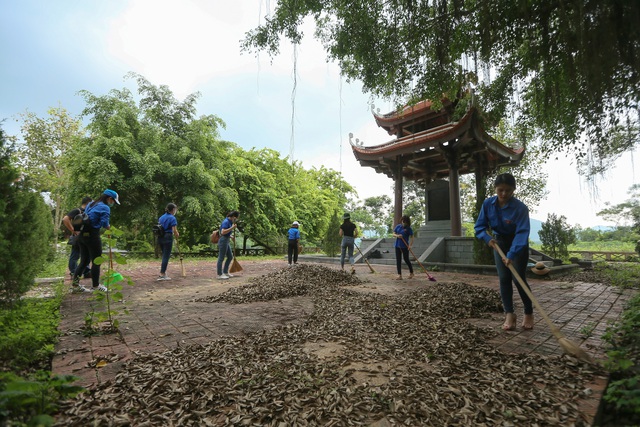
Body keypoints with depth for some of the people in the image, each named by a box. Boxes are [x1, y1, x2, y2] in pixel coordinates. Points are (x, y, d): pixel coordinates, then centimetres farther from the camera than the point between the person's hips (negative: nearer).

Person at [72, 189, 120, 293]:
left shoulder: (91, 204, 16)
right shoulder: (105, 207, -10)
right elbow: (104, 224, -17)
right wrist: (109, 226, 2)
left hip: (82, 235, 8)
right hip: (92, 236, -8)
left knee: (84, 261, 16)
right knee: (96, 261, 3)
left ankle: (75, 283, 16)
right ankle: (95, 286, 12)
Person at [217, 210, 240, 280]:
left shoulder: (229, 222, 13)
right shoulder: (226, 222, -16)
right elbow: (223, 232, -26)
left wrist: (231, 236, 8)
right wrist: (232, 228, -25)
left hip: (226, 241, 10)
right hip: (223, 241, -10)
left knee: (230, 257, 14)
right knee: (221, 258, -2)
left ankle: (225, 272, 24)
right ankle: (219, 275, 6)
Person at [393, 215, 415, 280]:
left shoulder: (409, 229, -7)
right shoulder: (398, 226, 5)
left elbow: (411, 237, -10)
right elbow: (393, 234, 9)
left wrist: (410, 245, -24)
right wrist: (397, 236, -14)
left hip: (405, 246, -4)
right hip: (397, 246, 4)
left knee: (406, 259, 5)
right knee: (398, 260, 3)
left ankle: (411, 272, 28)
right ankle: (399, 275, 7)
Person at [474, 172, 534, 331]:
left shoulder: (521, 208, -28)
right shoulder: (488, 204, -16)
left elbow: (522, 233, -35)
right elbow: (479, 227, -9)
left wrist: (511, 255, -45)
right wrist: (488, 238, -29)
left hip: (519, 245, -3)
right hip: (499, 242, 3)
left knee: (519, 279, -4)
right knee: (504, 279, 0)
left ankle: (529, 313, 17)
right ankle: (509, 314, 7)